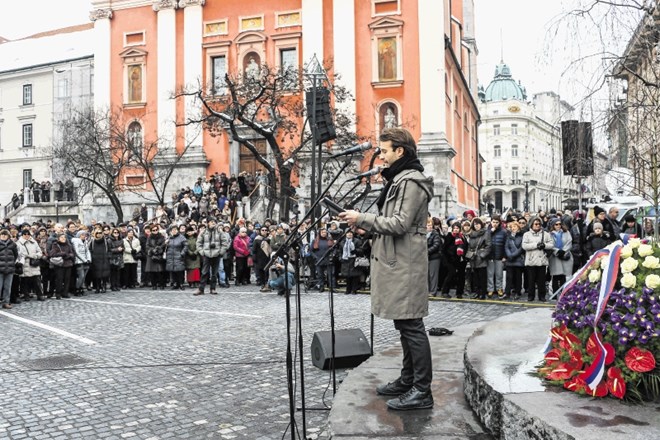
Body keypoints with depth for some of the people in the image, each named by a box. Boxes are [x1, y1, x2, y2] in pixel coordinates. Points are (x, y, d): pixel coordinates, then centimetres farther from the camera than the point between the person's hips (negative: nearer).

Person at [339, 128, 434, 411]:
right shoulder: (399, 180, 19)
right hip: (396, 264, 11)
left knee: (411, 326, -6)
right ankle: (408, 381, 26)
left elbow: (400, 224, -20)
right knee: (405, 326, 16)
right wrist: (368, 228, 10)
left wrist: (362, 218, -14)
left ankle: (422, 391, 0)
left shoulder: (411, 182, -13)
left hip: (405, 266, -11)